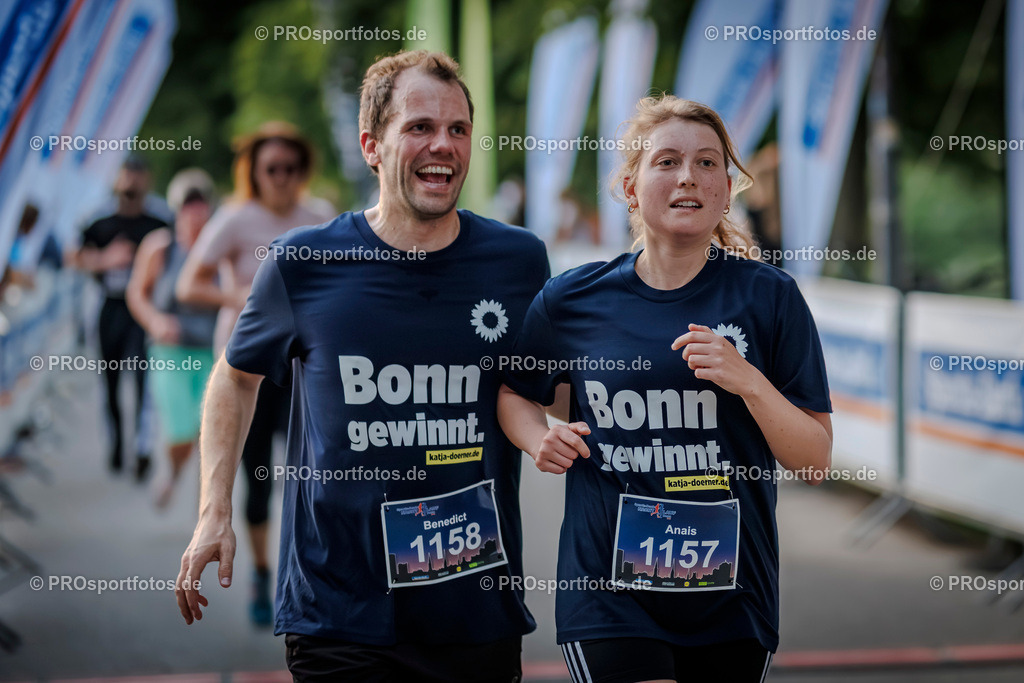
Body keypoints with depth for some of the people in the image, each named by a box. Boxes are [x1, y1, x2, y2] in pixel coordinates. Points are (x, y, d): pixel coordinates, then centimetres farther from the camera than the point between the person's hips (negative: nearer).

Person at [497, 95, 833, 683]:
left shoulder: (770, 297, -1)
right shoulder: (574, 300, 1)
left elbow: (816, 459, -2)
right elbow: (515, 392, 19)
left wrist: (748, 380, -18)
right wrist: (538, 438, -2)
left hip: (732, 596, 1)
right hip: (608, 594, -1)